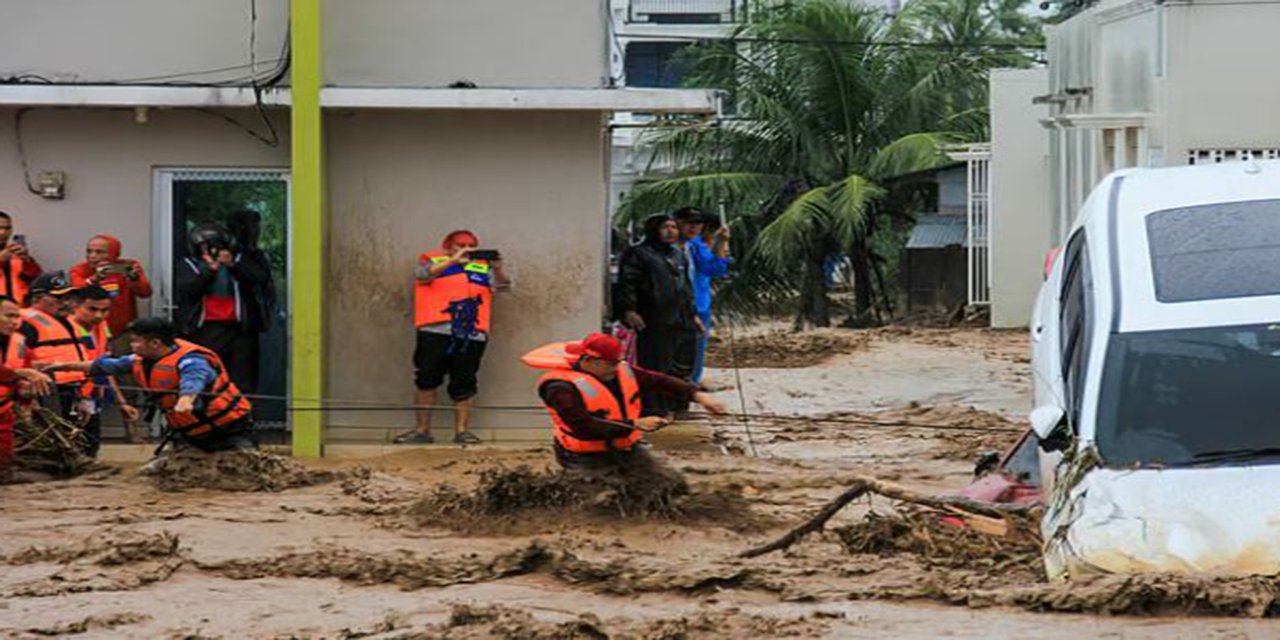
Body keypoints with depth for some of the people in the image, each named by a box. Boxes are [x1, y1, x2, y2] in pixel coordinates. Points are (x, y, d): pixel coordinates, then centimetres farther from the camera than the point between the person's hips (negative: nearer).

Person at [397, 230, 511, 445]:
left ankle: (461, 431, 7)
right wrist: (453, 261, -20)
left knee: (463, 385, 1)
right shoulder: (433, 261, 12)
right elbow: (423, 275, -8)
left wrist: (497, 269, -16)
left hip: (471, 335, 1)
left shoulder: (483, 268, 17)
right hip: (435, 331, -1)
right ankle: (423, 430, 5)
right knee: (426, 381, -1)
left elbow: (502, 286, 6)